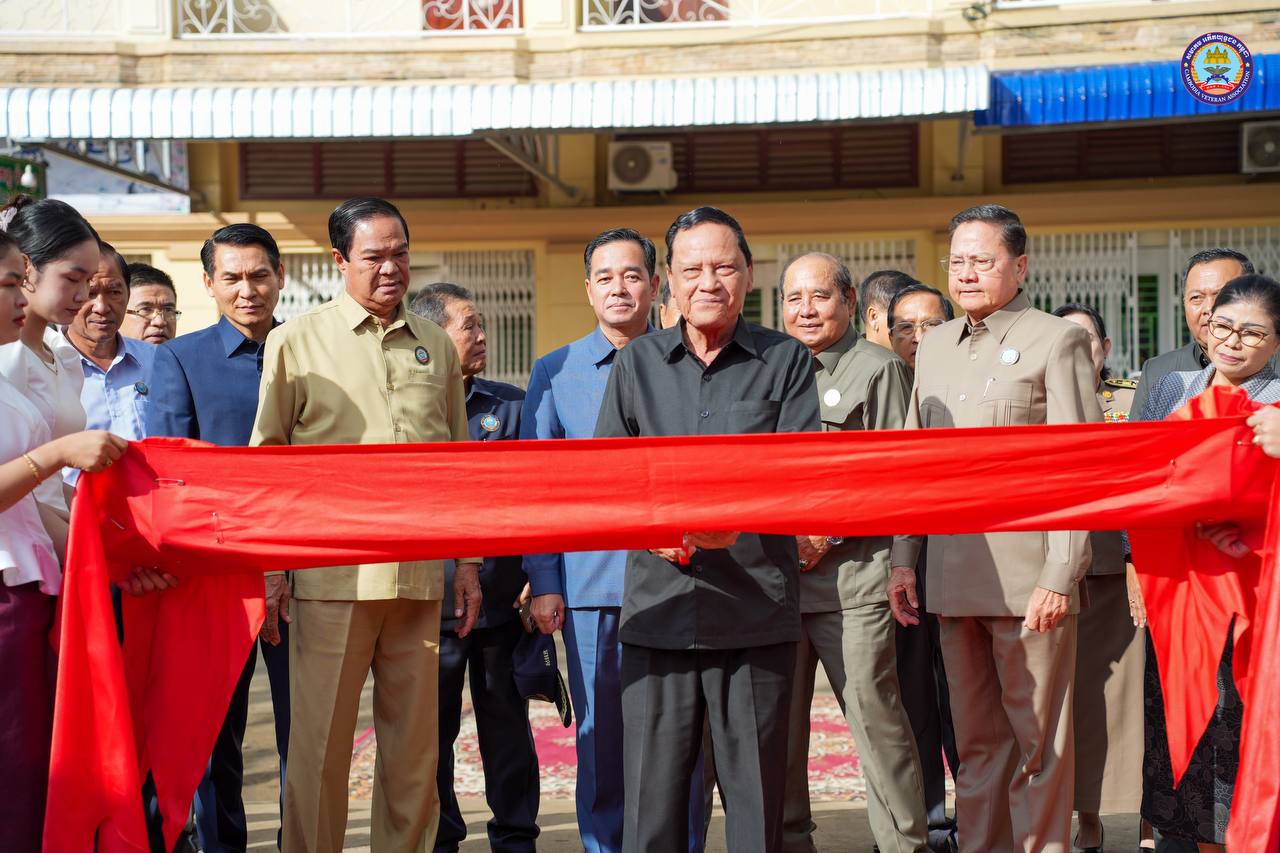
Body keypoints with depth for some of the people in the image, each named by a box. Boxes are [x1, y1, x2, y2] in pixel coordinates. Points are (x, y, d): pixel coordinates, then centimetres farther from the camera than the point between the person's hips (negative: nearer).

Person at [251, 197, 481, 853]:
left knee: (415, 743, 8)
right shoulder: (296, 341, 3)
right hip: (332, 576, -3)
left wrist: (468, 562, 13)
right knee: (320, 740, 0)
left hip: (419, 576, 3)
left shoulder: (435, 346, 13)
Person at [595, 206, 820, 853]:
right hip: (658, 606, 2)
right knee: (651, 794, 2)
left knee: (756, 792, 3)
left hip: (756, 610, -1)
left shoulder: (785, 360, 7)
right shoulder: (637, 363, 13)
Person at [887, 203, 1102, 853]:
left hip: (1028, 578, -5)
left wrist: (1060, 578, -15)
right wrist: (903, 557, 12)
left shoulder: (1057, 341, -3)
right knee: (975, 740, 11)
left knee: (1038, 742, 0)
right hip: (952, 576, 6)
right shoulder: (934, 346, 16)